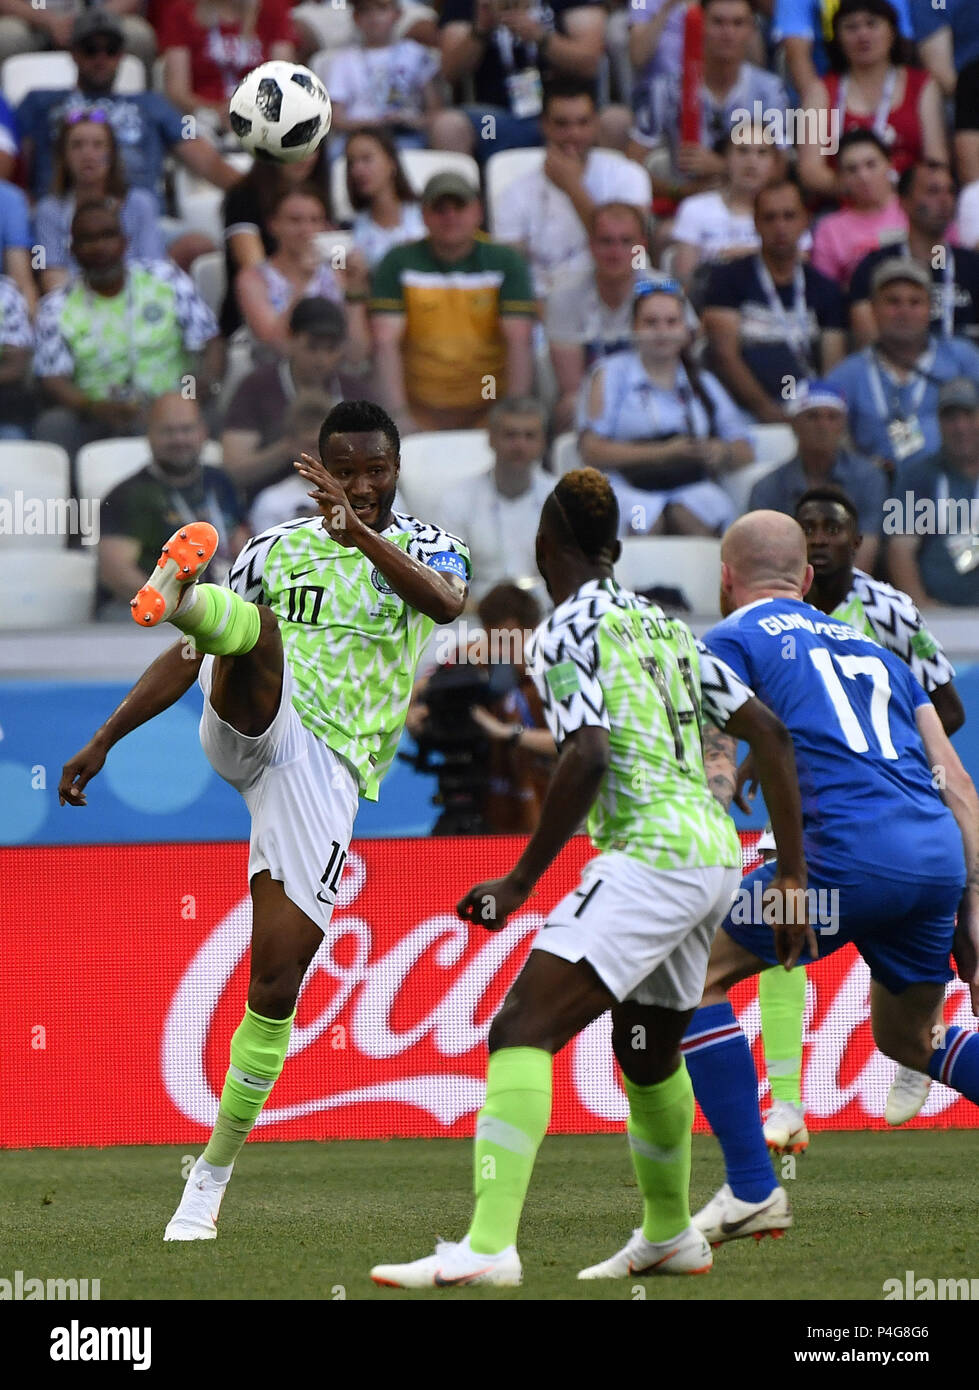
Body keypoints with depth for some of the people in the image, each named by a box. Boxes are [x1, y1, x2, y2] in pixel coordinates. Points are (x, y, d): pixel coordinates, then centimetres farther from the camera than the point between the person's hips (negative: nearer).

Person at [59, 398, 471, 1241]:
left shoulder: (421, 548, 9)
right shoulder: (277, 550, 14)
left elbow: (447, 603, -17)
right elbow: (184, 660, 18)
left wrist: (362, 534, -32)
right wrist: (103, 741, 10)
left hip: (328, 773, -1)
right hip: (254, 732, 1)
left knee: (276, 986, -6)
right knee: (255, 626, -31)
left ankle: (214, 1176, 8)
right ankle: (175, 593, -68)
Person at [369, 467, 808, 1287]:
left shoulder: (565, 632, -5)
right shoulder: (663, 626, 19)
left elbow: (588, 757, -19)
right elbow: (770, 734, 17)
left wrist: (522, 882, -13)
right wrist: (793, 872, 20)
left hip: (652, 852, -9)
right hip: (716, 852, 9)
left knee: (522, 1030, -17)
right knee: (647, 1052, 29)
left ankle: (488, 1245, -32)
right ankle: (669, 1236, 46)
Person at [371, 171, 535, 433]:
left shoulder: (506, 263, 5)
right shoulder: (398, 263, 4)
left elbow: (518, 342, -4)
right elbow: (385, 342, -4)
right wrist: (399, 418, -14)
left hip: (488, 414, 0)